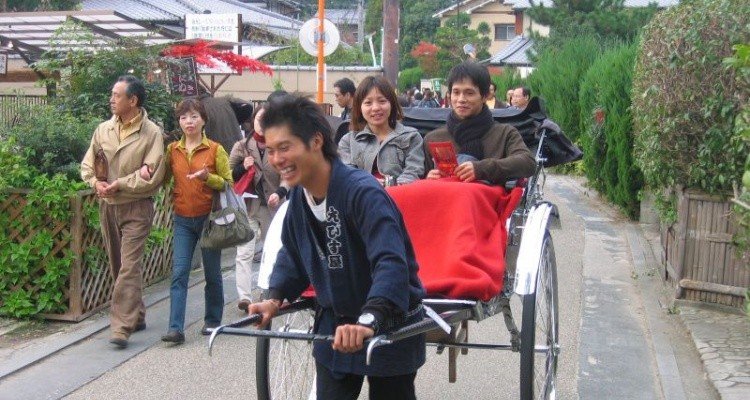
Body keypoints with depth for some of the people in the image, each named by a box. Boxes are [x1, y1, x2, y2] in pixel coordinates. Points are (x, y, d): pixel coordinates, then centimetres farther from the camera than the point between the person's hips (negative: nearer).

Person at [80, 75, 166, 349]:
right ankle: (136, 316, 30)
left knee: (129, 267, -11)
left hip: (136, 207, -6)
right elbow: (88, 164, 12)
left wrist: (119, 184, -16)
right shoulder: (104, 129, 7)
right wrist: (96, 182, -7)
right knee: (117, 265, 14)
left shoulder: (151, 133, -8)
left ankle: (121, 327, -11)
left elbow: (152, 175, -14)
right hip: (108, 206, 6)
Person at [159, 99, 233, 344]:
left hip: (209, 218, -2)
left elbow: (228, 183, -4)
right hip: (183, 220, 2)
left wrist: (208, 177, -22)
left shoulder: (215, 149, -4)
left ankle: (212, 321, 25)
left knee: (212, 273, 9)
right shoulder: (172, 149, 6)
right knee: (179, 273, -6)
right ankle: (176, 328, -7)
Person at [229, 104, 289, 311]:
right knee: (244, 252, -12)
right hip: (247, 207, -1)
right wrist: (243, 167, -13)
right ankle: (244, 297, -16)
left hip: (272, 207, 1)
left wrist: (279, 193, -22)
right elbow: (228, 175, 6)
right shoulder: (241, 146, 3)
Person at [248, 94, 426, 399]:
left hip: (388, 330, -6)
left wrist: (369, 321, -52)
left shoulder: (363, 193, -28)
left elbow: (391, 262, -39)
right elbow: (292, 254, 10)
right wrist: (275, 298, -6)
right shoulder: (299, 196, -4)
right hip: (335, 328, 6)